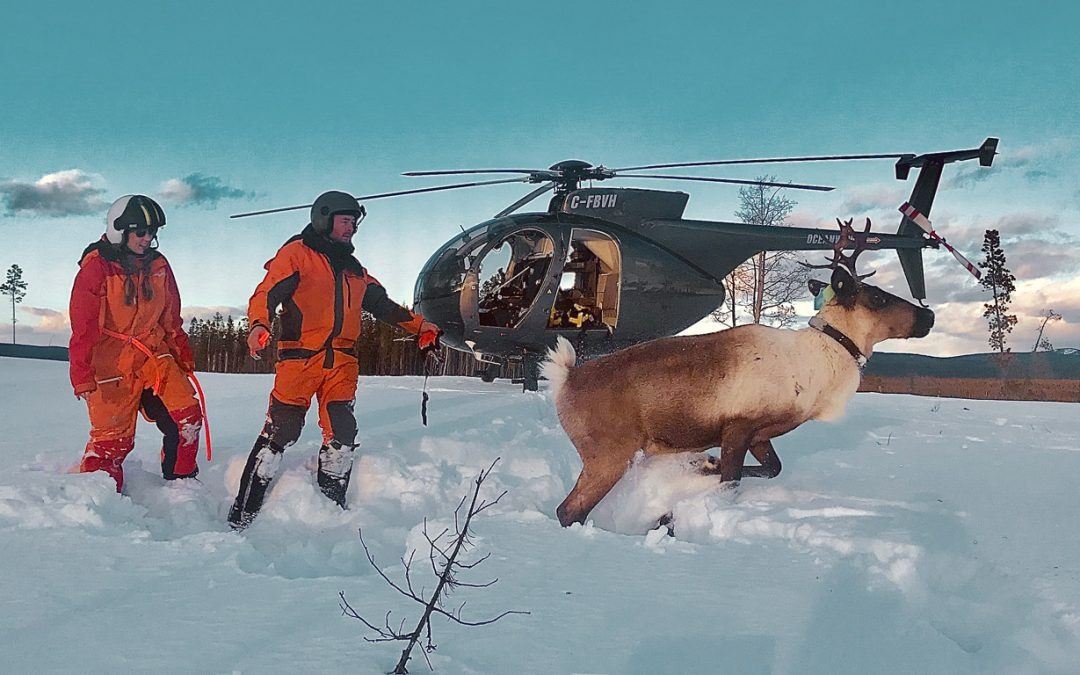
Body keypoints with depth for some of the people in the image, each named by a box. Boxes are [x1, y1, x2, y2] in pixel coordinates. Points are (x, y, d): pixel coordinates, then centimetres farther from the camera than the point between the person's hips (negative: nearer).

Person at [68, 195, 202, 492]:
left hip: (155, 355, 5)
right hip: (112, 363, -5)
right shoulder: (96, 267, -11)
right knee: (113, 439, -4)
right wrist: (82, 376, -19)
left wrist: (183, 353, 18)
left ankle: (181, 480, 10)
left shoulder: (158, 264, 6)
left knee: (188, 414, -9)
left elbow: (171, 317, 17)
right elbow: (83, 327, -14)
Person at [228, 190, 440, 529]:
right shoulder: (296, 253, 5)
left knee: (342, 435, -2)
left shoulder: (354, 268, 24)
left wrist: (419, 325, 22)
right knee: (279, 433, -8)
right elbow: (266, 293, -6)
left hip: (342, 362, 6)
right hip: (301, 357, -5)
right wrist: (258, 324, -25)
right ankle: (243, 514, -1)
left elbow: (382, 304, 29)